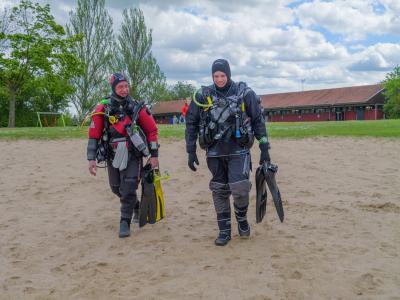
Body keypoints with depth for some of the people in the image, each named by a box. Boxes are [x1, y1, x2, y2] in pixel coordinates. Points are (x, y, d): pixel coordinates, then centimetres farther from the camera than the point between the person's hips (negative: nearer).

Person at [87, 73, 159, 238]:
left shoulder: (137, 108, -6)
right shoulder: (103, 109, -6)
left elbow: (152, 130, -1)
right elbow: (94, 135, -4)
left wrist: (154, 155, -3)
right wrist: (91, 159, -8)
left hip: (132, 156, -2)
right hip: (112, 156, 3)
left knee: (128, 190, -9)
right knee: (117, 189, 17)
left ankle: (125, 223, 5)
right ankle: (136, 206, 43)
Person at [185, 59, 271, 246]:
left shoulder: (245, 93, -3)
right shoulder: (203, 95, 0)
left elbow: (258, 121, 1)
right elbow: (191, 124, 6)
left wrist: (264, 149, -2)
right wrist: (191, 152, 2)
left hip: (239, 151, -2)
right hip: (215, 153, 2)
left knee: (239, 188, -14)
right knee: (219, 191, 7)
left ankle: (242, 218, 17)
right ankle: (224, 231, 21)